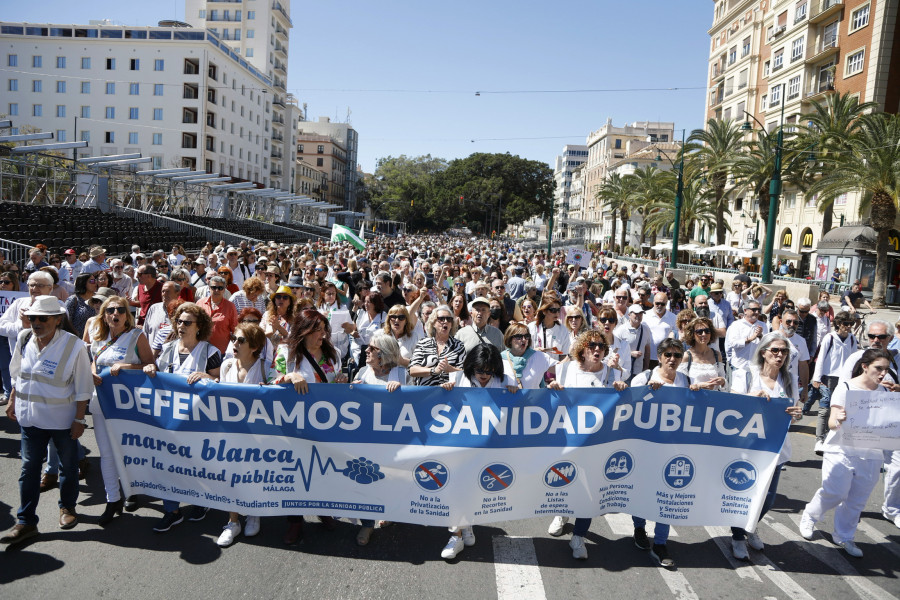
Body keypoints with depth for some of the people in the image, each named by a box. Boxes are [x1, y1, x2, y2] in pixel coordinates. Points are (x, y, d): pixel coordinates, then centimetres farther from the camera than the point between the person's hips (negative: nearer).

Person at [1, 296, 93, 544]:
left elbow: (83, 388, -13)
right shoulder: (24, 339, -4)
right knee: (29, 468, 8)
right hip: (30, 416, 4)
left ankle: (67, 507, 36)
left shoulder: (74, 346, -19)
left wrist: (79, 419, -12)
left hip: (62, 419, -4)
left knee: (68, 467, 14)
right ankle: (26, 522, 19)